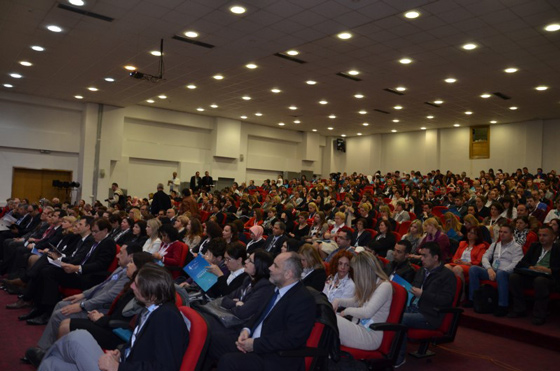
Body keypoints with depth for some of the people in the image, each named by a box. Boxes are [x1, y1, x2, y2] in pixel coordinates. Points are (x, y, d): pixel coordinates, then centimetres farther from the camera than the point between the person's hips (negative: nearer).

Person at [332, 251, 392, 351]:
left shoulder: (385, 286, -12)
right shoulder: (370, 285, 13)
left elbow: (367, 312, -20)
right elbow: (355, 301, 27)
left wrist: (347, 311, -6)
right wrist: (338, 301, 9)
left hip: (370, 336, -8)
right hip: (357, 329, 8)